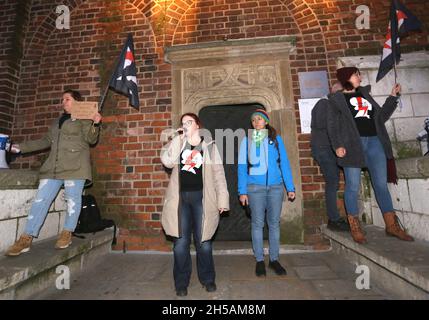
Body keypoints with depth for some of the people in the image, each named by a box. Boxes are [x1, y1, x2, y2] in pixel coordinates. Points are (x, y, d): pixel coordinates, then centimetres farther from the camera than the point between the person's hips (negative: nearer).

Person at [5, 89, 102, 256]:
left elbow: (90, 139, -7)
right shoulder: (57, 121, 27)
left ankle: (67, 233, 12)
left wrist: (95, 124, -23)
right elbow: (46, 141, 29)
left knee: (73, 199, -2)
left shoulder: (84, 118, 5)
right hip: (53, 166, 7)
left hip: (75, 166, -7)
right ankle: (26, 239, 7)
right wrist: (20, 147, 27)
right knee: (40, 199, 3)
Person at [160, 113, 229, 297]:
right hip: (181, 198, 2)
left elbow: (218, 173, 3)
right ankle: (181, 283, 23)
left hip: (201, 197, -1)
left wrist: (222, 199, -4)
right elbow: (167, 161, -8)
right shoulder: (177, 144, 13)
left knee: (203, 241, 7)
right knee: (181, 242, 5)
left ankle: (207, 279, 28)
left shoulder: (209, 145, 8)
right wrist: (179, 138, -6)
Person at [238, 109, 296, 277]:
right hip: (255, 187, -1)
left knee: (274, 223, 8)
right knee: (257, 223, 5)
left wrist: (290, 187, 0)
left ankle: (274, 259, 23)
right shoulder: (247, 140, 4)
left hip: (276, 186, 2)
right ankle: (259, 260, 19)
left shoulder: (276, 139, 8)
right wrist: (242, 191, -4)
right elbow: (242, 167, 2)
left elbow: (284, 163, 6)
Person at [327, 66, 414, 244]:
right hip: (352, 145, -5)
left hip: (374, 142, 5)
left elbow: (381, 116, 23)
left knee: (381, 185, 7)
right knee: (353, 186, -2)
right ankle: (355, 227, 10)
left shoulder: (365, 94, 23)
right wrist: (337, 146, -15)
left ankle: (392, 226, 18)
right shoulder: (336, 99, 6)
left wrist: (393, 96, 19)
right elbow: (332, 125, -3)